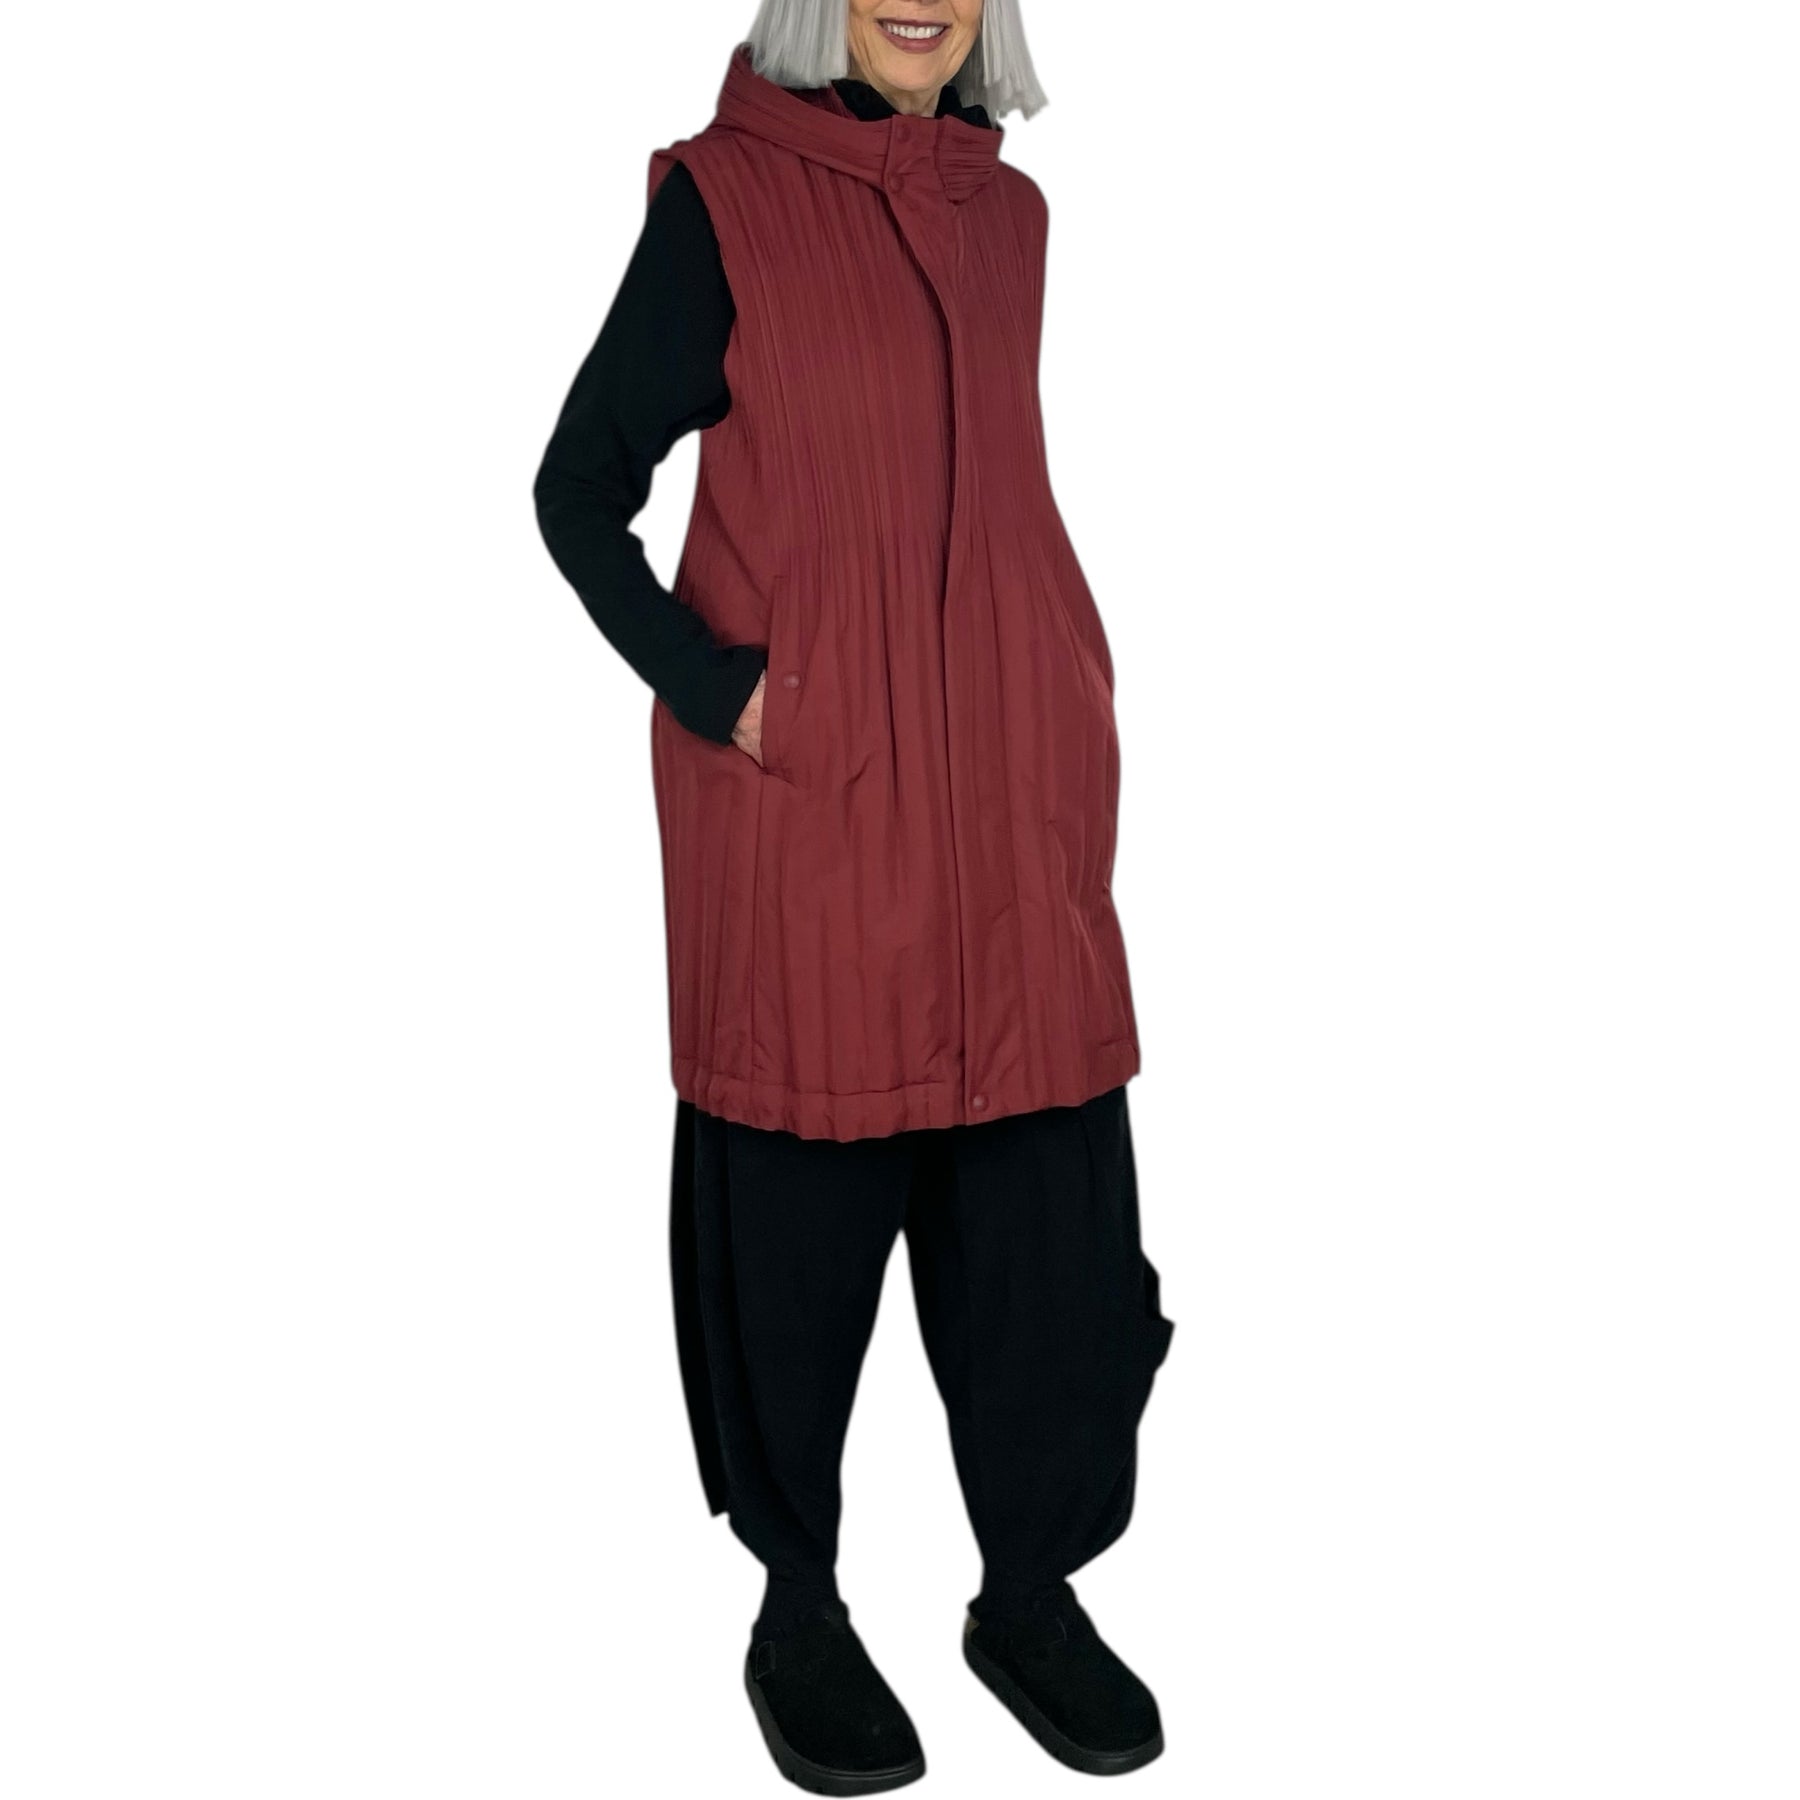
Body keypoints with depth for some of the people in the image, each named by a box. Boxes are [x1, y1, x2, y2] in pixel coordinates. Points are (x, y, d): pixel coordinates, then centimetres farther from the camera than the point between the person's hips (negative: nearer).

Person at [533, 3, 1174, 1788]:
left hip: (1010, 790, 5)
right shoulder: (724, 196, -2)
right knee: (800, 1203, 4)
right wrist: (713, 694, -13)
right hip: (804, 799, -4)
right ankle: (797, 1609, 22)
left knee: (1046, 1192, 5)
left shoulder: (1006, 211, 12)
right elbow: (576, 488, -1)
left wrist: (1062, 735, 13)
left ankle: (1034, 1587, 23)